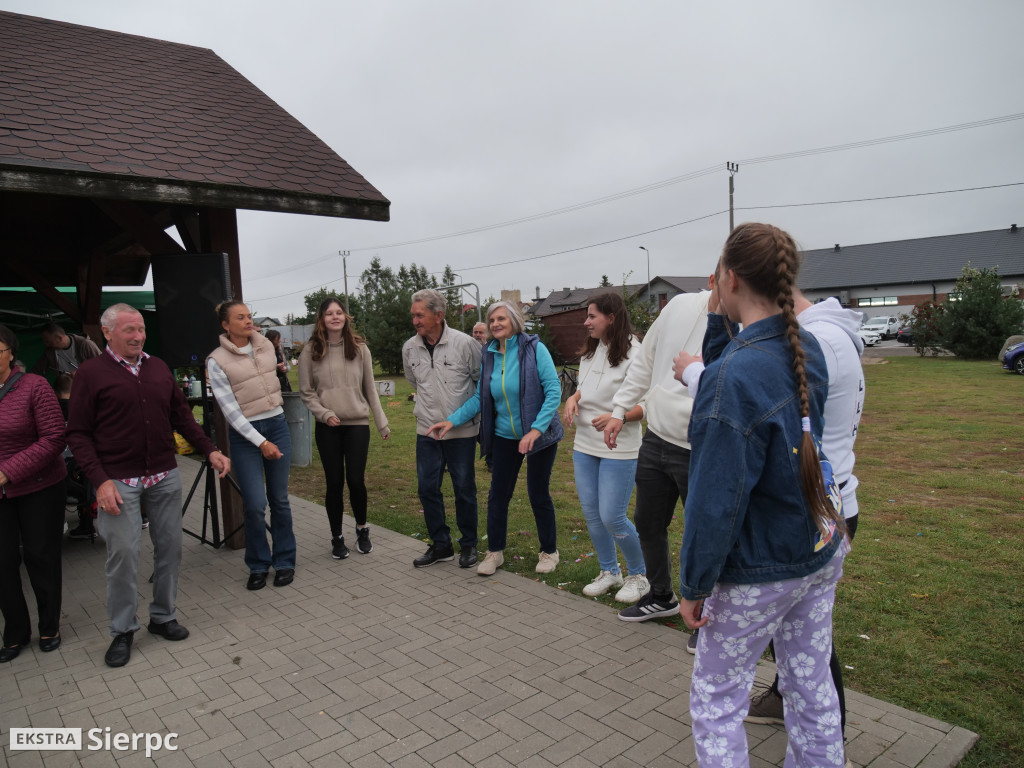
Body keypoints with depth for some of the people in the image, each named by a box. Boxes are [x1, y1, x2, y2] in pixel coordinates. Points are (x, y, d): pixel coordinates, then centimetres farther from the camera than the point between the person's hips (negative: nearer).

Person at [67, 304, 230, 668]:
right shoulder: (91, 373, -4)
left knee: (170, 548, 9)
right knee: (123, 553, -2)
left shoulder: (159, 367, 10)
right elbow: (77, 434, -5)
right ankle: (122, 631, 17)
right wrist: (100, 481, -14)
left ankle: (163, 616, 27)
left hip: (164, 476, 5)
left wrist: (210, 451, 2)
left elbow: (182, 416, 13)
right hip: (119, 481, -4)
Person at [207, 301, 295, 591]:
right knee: (255, 504, -6)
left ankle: (284, 562, 20)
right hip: (244, 433, -3)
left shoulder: (266, 346, 5)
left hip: (277, 425, 4)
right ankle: (258, 566, 14)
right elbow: (230, 409, -11)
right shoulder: (217, 360, -8)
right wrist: (261, 442, -16)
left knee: (279, 499, 7)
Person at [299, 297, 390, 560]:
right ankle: (337, 538, 22)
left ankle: (362, 530, 24)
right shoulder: (311, 351, -1)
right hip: (327, 427, 0)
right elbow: (306, 392, 3)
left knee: (356, 480, -2)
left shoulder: (359, 347, 2)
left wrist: (382, 422, 5)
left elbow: (370, 388, 6)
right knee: (334, 483, 5)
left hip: (358, 424, 0)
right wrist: (324, 413, -12)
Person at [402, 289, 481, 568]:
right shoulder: (409, 348, 0)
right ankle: (441, 545, 24)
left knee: (464, 489, 7)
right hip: (426, 430, 4)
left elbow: (483, 380, -1)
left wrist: (475, 411, 6)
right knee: (427, 489, 8)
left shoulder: (464, 343, -13)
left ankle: (469, 545, 24)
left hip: (462, 431, -4)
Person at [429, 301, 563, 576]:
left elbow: (553, 390, -16)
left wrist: (536, 429, -24)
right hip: (504, 436, 4)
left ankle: (549, 551, 27)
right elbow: (480, 397, 5)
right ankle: (494, 552, 26)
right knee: (498, 494, 8)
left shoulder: (534, 348, -13)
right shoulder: (489, 355, 1)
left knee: (538, 494, 6)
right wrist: (452, 420, -6)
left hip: (539, 435, -4)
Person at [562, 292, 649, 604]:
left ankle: (639, 576, 20)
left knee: (612, 517, -4)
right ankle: (609, 572, 32)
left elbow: (647, 404, -14)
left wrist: (617, 417, -29)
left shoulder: (633, 354, -15)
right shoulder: (590, 351, 8)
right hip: (585, 445, 8)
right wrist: (573, 398, 0)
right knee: (591, 514, 12)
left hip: (619, 450, -7)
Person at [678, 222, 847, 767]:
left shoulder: (734, 378, -26)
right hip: (822, 552, 8)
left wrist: (694, 584, -13)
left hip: (760, 569, -8)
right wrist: (721, 319, 3)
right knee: (811, 687, 21)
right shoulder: (807, 349, -1)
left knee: (715, 701, 12)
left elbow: (716, 499, -23)